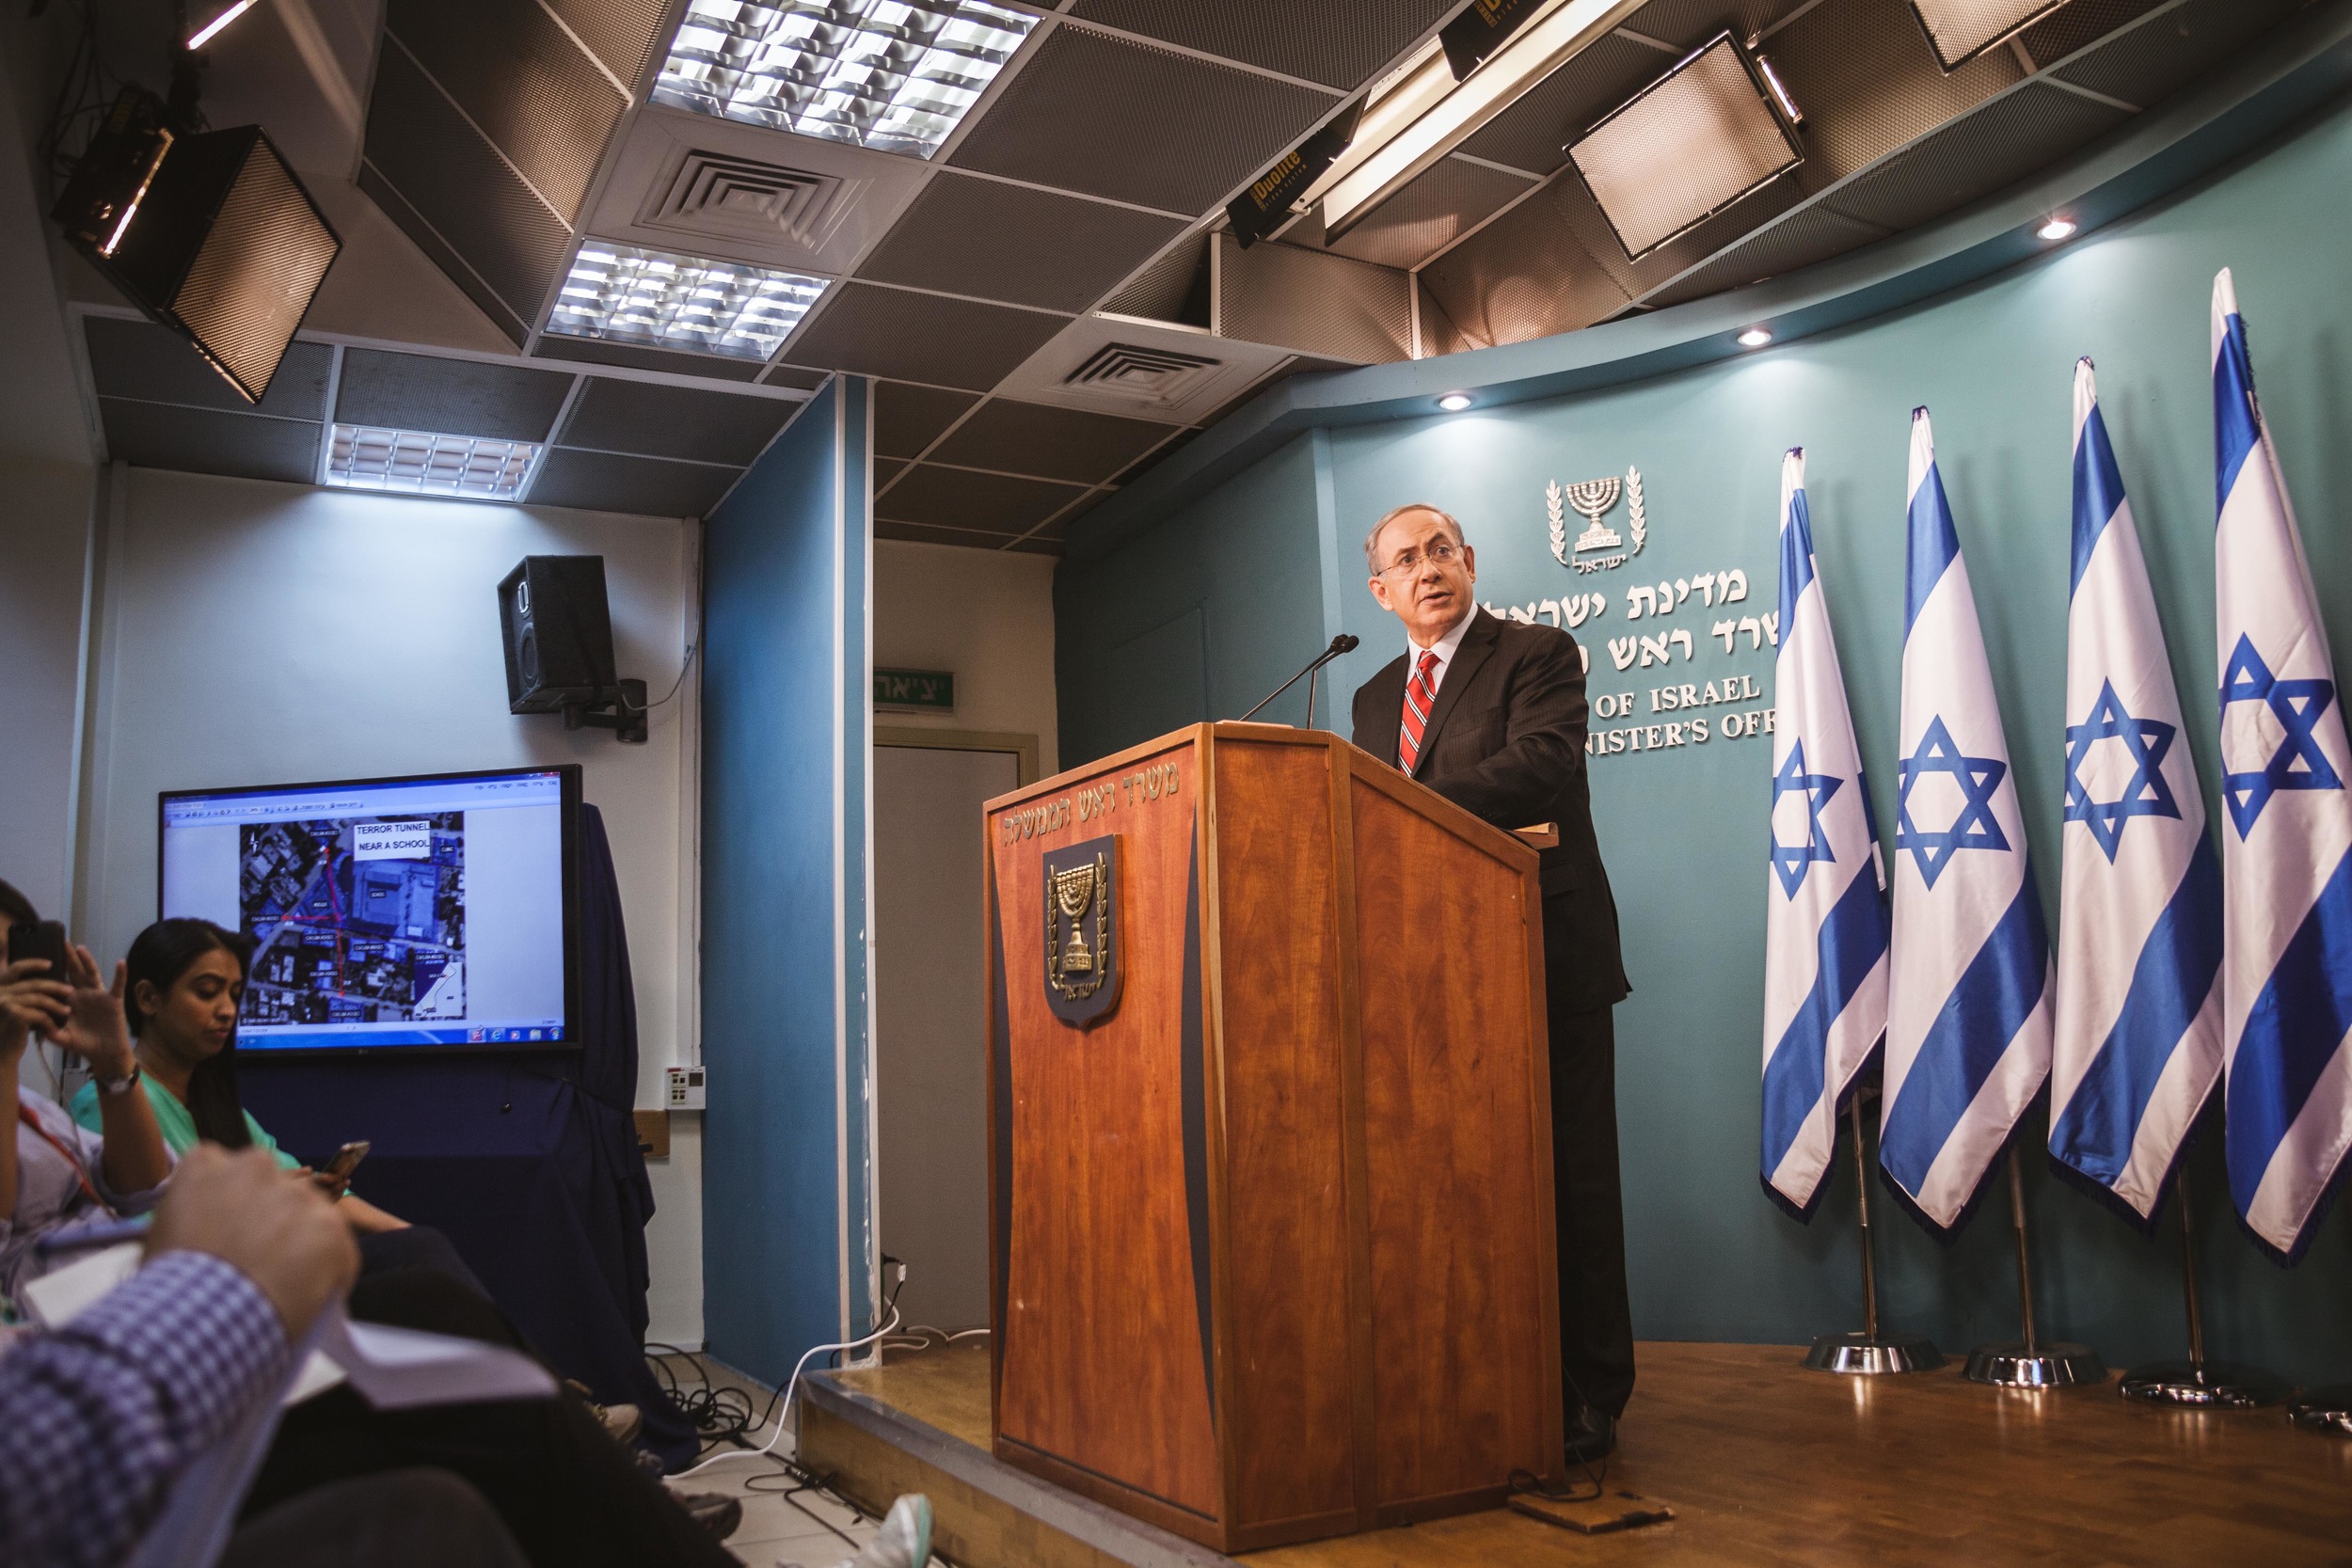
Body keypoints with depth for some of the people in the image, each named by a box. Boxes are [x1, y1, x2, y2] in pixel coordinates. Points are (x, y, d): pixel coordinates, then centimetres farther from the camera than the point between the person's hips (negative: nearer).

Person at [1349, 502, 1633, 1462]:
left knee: (1568, 1184, 1)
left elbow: (1538, 764, -20)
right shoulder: (1375, 697, 18)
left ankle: (1587, 1403, 12)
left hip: (1545, 961, -5)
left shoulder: (1539, 655, -2)